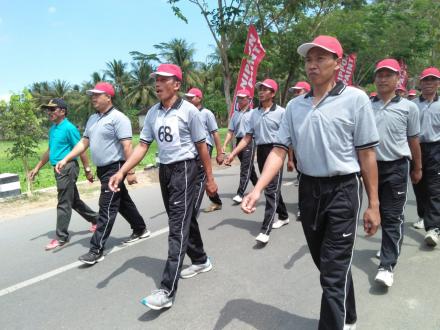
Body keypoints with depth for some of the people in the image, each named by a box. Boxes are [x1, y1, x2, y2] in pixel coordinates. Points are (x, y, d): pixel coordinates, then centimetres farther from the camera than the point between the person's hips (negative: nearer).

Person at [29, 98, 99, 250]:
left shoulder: (69, 128, -12)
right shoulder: (52, 129, 14)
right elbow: (49, 151, 22)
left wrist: (87, 170, -12)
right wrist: (37, 168, 20)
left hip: (68, 168, -9)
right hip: (59, 169, 9)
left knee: (64, 203, -3)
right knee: (74, 201, 17)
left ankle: (61, 237, 7)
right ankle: (95, 219, 32)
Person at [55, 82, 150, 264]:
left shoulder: (118, 118, -13)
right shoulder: (92, 119, 13)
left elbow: (127, 146, -19)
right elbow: (83, 142, 15)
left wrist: (130, 171, -22)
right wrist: (65, 159, 7)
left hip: (115, 168, -9)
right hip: (102, 169, 9)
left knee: (107, 208, -6)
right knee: (123, 202, 18)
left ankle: (96, 250, 0)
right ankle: (140, 229, 35)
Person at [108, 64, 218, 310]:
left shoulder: (189, 110, -9)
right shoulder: (153, 113, 7)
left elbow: (202, 146, -5)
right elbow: (143, 146, 5)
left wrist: (210, 178, -2)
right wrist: (121, 172, -6)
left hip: (187, 171, -6)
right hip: (165, 171, 7)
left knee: (178, 227, -9)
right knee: (184, 219, 18)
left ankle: (167, 291, -7)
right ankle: (201, 261, 40)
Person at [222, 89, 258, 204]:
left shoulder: (253, 113, -3)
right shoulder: (235, 114, 13)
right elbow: (230, 131, 13)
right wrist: (224, 145, 4)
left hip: (249, 142, -6)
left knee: (245, 168, -7)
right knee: (249, 167, 17)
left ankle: (240, 194, -8)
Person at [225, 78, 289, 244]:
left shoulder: (280, 112, -4)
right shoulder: (254, 113, 9)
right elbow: (247, 137, 8)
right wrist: (233, 154, -1)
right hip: (261, 152, 6)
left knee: (271, 190, -9)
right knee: (272, 188, 16)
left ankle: (265, 230, -12)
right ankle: (283, 216, 36)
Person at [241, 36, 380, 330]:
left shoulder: (355, 99, -6)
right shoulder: (295, 105, 6)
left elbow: (367, 153, -6)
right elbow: (280, 150, 1)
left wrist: (373, 204, -6)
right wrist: (258, 189, -11)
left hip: (343, 190, -5)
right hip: (308, 189, 5)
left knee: (334, 271, -3)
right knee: (326, 263, 20)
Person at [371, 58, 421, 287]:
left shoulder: (408, 107, 0)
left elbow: (413, 140, 7)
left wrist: (417, 168, 12)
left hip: (396, 167, -2)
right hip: (371, 165, 3)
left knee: (393, 216, -2)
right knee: (380, 213, 17)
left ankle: (387, 265, 1)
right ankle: (391, 245, 39)